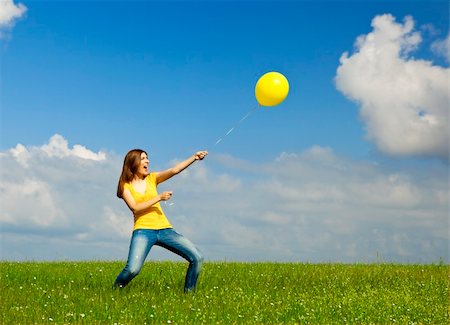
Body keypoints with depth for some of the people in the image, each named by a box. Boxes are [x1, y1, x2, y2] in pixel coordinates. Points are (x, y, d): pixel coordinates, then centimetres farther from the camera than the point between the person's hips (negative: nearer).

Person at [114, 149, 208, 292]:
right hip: (143, 231, -4)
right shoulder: (125, 186, 6)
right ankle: (115, 290, 4)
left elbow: (174, 170, -2)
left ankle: (188, 292, 8)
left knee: (197, 257, -8)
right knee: (133, 269, -26)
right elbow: (135, 207, -9)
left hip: (165, 229, 4)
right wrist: (159, 197, -12)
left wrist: (194, 157, -15)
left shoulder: (152, 178, 14)